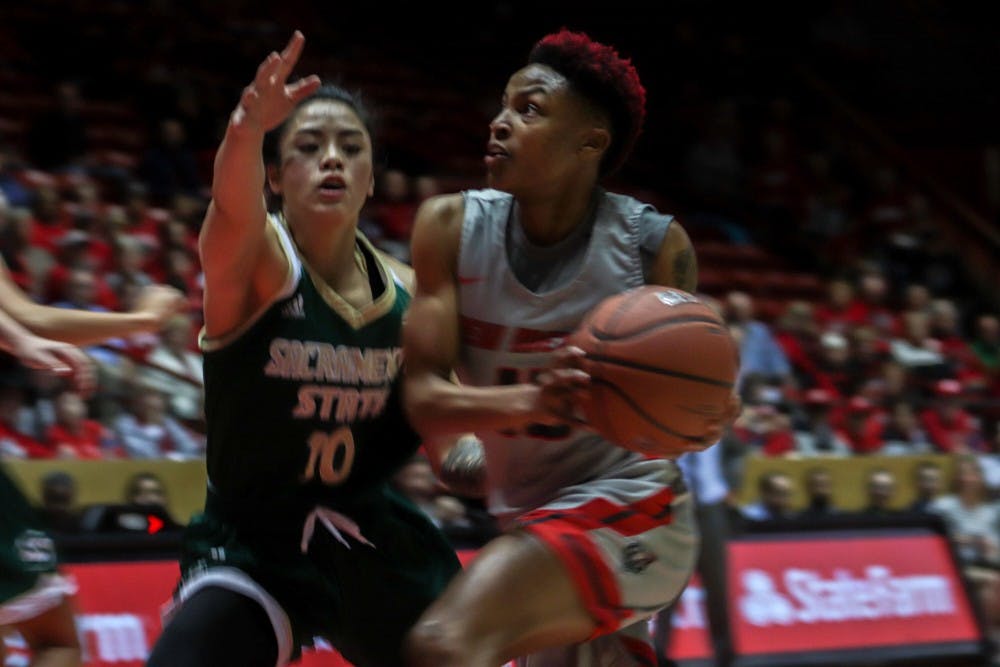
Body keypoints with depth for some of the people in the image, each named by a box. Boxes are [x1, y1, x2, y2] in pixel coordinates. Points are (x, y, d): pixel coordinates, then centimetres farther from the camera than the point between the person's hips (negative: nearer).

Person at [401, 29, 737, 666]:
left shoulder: (654, 245, -14)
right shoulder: (451, 226, -7)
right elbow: (424, 399, -13)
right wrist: (530, 402, -33)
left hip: (630, 508, -6)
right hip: (532, 520, 6)